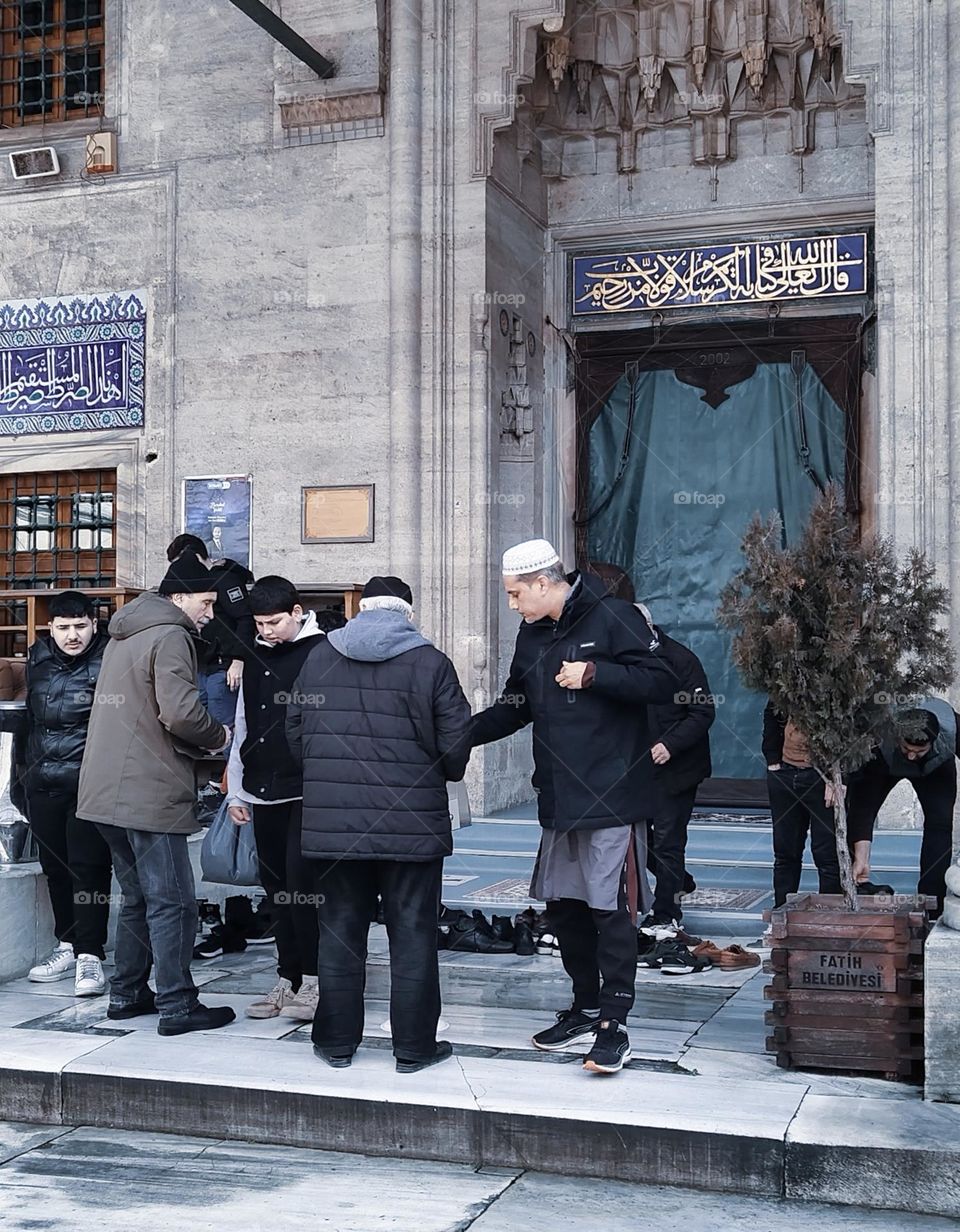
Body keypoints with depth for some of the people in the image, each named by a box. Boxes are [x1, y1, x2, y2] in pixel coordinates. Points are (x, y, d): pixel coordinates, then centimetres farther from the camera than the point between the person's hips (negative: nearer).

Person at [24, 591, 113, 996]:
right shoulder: (39, 660, 10)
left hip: (91, 783, -6)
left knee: (88, 867, -7)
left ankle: (89, 955, -2)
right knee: (55, 866, 12)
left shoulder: (109, 661, -8)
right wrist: (28, 767, 23)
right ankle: (68, 945, 25)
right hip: (43, 782, 6)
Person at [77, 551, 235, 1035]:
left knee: (138, 897, 18)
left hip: (108, 792, 9)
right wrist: (217, 736, -4)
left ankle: (127, 994, 24)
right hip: (151, 794, -9)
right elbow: (180, 712, -23)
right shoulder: (170, 637, -12)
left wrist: (198, 741, 13)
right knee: (172, 902, -3)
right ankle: (177, 1006, 0)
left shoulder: (123, 634, 18)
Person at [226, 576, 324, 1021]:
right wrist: (236, 792, 17)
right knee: (275, 886, 10)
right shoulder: (256, 659, 15)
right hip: (263, 793, 7)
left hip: (306, 794, -6)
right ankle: (287, 979, 19)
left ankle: (313, 980, 4)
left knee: (302, 882, -7)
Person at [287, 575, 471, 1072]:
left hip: (332, 820, 3)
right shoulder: (431, 663, -5)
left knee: (339, 931, 12)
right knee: (413, 935, 6)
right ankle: (414, 1046, 13)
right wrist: (440, 775, 15)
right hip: (411, 823, -3)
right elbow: (455, 743, -6)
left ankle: (337, 1041, 20)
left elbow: (295, 731, 9)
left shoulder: (319, 656, 5)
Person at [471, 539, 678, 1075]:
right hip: (559, 798, 8)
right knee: (563, 902, 13)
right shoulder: (533, 634, 13)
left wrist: (594, 674, -21)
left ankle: (614, 1026, 1)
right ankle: (585, 1008, 27)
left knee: (611, 907, -5)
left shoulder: (612, 617, -10)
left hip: (612, 795, -8)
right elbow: (514, 707, 22)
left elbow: (663, 681, -15)